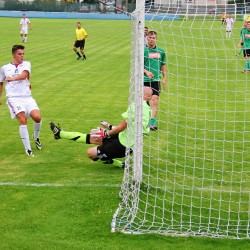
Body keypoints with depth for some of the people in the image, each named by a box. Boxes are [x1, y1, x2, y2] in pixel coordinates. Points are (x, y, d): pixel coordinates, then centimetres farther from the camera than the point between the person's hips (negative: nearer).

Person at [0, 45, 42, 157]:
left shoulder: (26, 64, 7)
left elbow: (24, 75, -15)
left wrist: (13, 78, -30)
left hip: (27, 97, 1)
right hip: (13, 98, -1)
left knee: (37, 117, -16)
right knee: (23, 120, -18)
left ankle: (36, 137, 17)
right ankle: (28, 149, -13)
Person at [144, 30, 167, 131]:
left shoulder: (161, 51, 9)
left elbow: (163, 65, 18)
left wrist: (164, 78, 13)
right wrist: (146, 71, -17)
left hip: (156, 80, 2)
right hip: (144, 80, -2)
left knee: (155, 100, -10)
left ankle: (152, 123, -12)